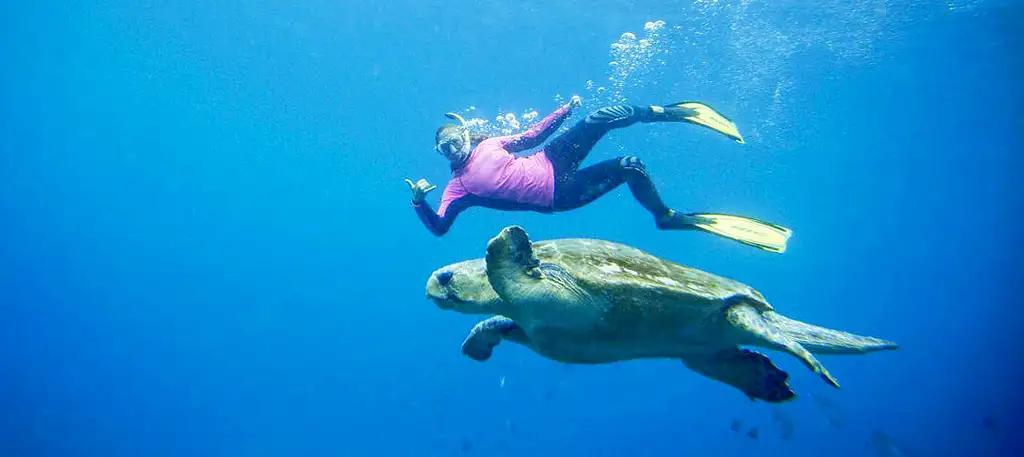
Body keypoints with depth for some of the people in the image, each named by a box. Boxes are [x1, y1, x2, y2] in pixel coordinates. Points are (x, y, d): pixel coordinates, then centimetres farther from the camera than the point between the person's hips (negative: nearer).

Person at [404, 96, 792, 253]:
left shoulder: (488, 144, 9)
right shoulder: (457, 187, -4)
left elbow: (532, 135, 16)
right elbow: (439, 227, -13)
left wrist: (566, 109, 10)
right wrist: (419, 202, -31)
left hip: (552, 159, 5)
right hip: (557, 195, -5)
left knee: (602, 118, -16)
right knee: (630, 167, -20)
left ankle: (665, 112, 7)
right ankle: (668, 218, 0)